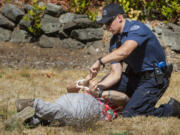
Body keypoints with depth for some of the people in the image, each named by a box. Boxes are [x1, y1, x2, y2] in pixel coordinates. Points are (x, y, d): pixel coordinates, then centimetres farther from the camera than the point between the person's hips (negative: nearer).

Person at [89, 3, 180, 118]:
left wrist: (100, 62, -34)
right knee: (103, 86, 0)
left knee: (129, 114, -17)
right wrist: (100, 86, -17)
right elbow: (117, 73, -1)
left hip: (154, 79, -8)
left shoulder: (136, 28, -18)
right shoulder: (115, 41, 6)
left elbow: (124, 51, -38)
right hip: (135, 77, 8)